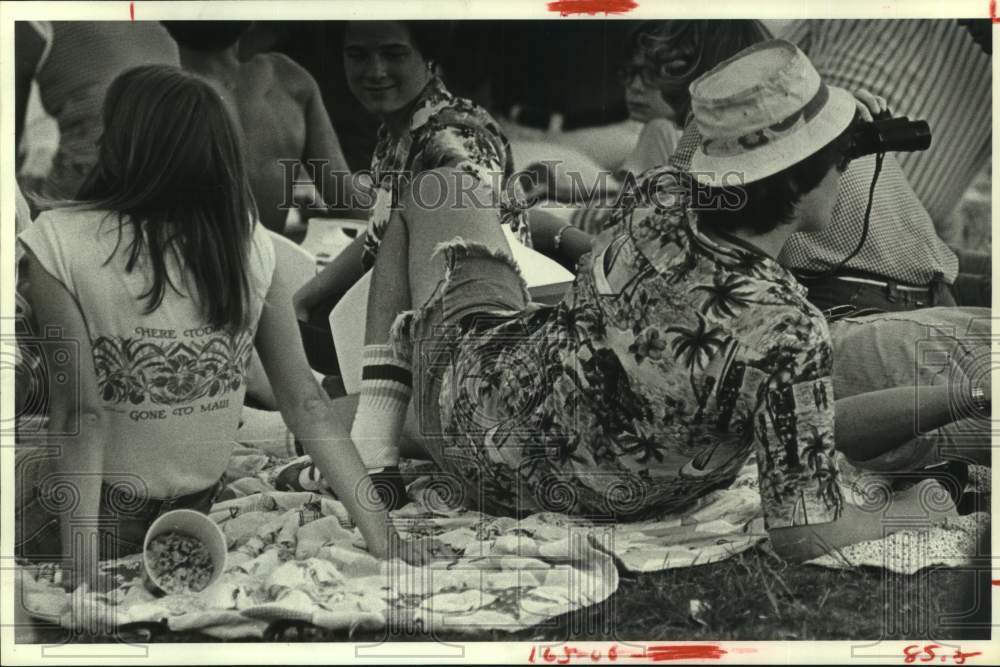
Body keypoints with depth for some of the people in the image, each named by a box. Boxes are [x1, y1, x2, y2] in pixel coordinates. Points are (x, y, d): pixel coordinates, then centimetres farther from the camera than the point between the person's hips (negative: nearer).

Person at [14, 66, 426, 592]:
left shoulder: (59, 240, -19)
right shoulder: (251, 243, -8)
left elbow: (79, 412, -24)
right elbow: (304, 400, -10)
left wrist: (81, 570, -23)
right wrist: (381, 538, -7)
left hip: (76, 507, -4)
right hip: (194, 506, 4)